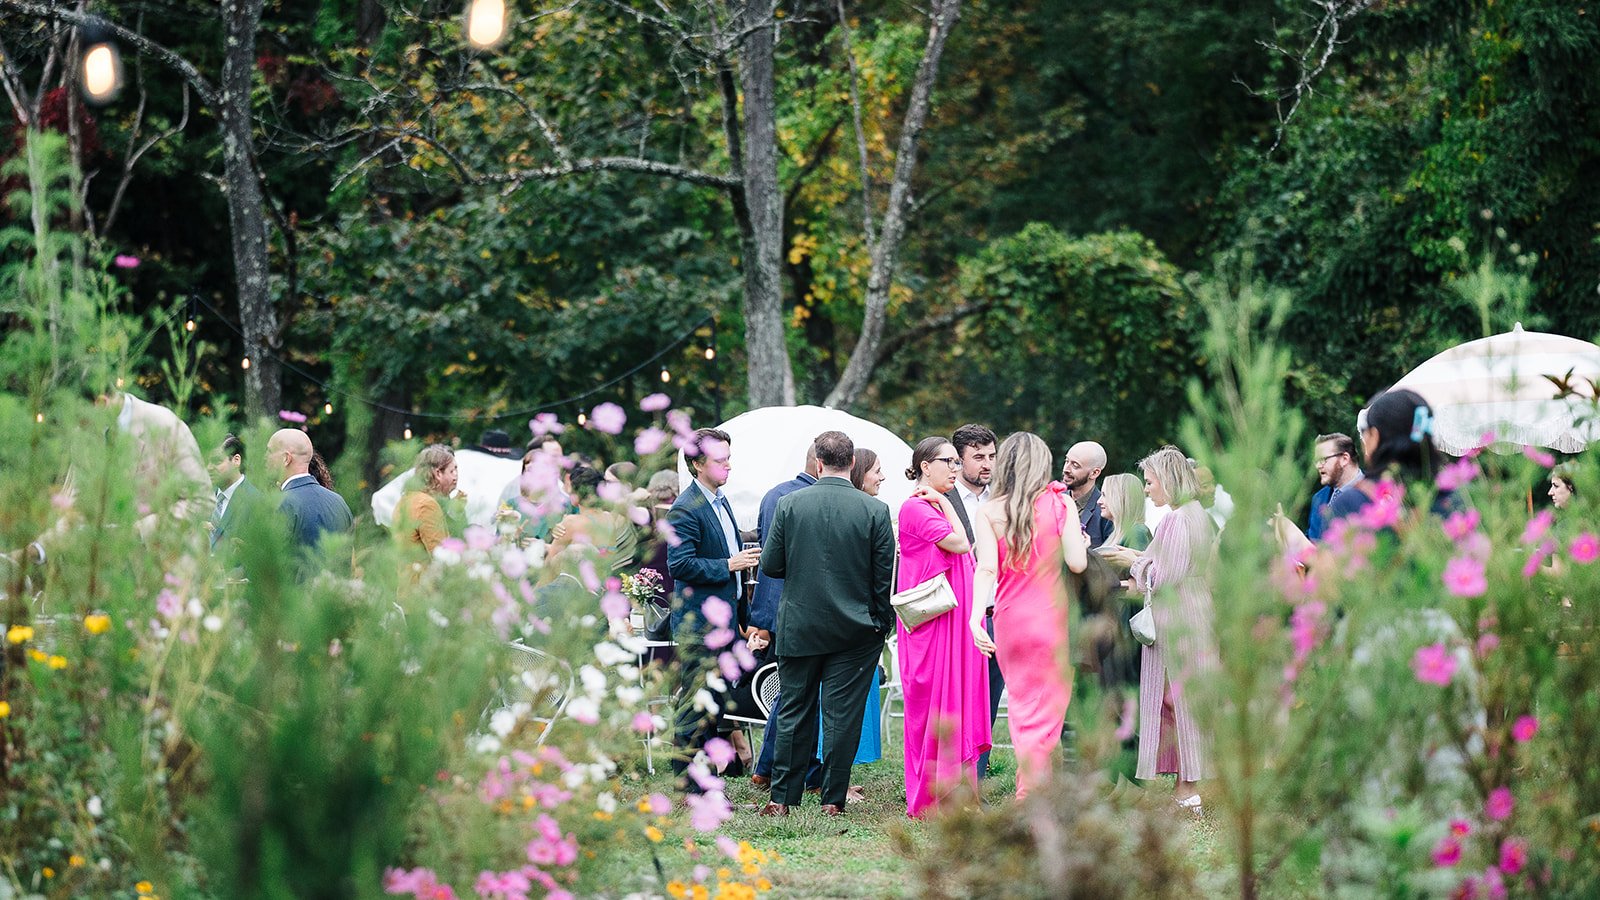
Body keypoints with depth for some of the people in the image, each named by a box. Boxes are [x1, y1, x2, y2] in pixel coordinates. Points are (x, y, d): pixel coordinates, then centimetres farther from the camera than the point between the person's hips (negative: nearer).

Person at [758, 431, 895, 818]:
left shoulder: (789, 504, -6)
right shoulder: (875, 511, -9)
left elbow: (770, 565, -2)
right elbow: (885, 576, -5)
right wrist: (881, 624, 6)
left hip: (798, 626, 1)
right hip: (854, 630, -1)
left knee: (794, 712, 10)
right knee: (843, 714, 4)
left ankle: (783, 799, 13)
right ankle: (833, 800, 4)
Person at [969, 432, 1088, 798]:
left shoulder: (990, 511, -1)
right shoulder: (1059, 503, -5)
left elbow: (987, 568, -12)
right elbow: (1076, 562, -10)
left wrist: (976, 616, -19)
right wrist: (1082, 544, 11)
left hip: (1008, 618, 2)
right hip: (1052, 618, -2)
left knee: (1021, 706, 14)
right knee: (1046, 711, 2)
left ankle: (1029, 787, 15)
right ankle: (1031, 797, -4)